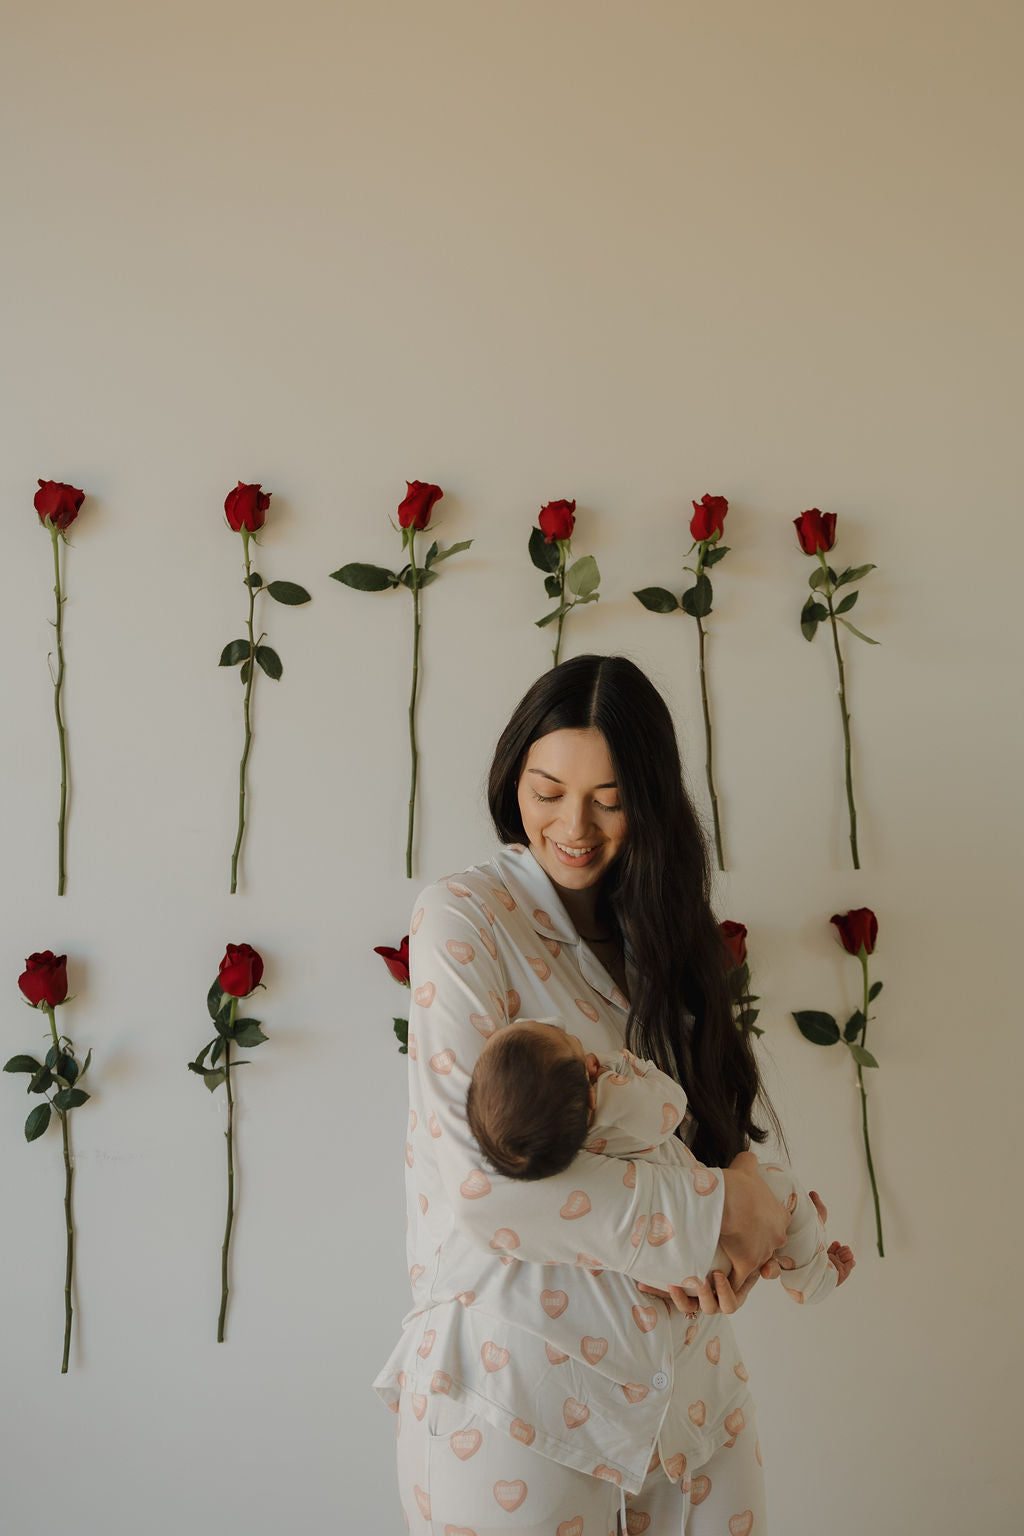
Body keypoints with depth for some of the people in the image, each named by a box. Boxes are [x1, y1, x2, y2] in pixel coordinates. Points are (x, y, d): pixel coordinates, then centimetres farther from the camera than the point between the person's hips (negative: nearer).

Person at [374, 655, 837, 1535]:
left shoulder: (653, 926, 9)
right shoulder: (464, 920, -12)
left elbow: (713, 1124, 12)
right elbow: (481, 1178, -21)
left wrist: (734, 1249, -10)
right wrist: (712, 1210, -14)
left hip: (681, 1365, 6)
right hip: (519, 1375, -5)